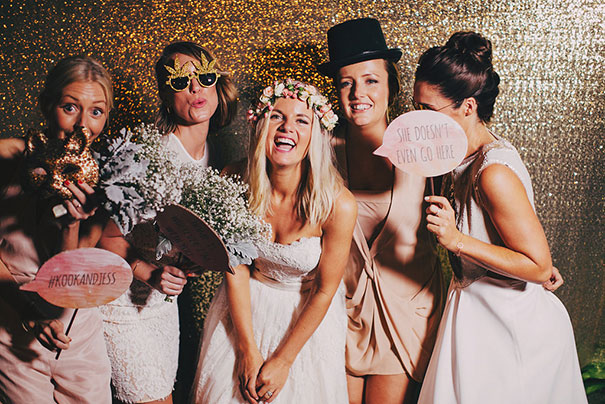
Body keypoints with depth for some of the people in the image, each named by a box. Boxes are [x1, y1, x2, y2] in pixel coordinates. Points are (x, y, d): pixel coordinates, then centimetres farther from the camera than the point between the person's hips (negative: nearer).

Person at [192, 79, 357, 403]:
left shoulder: (338, 205, -26)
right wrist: (249, 351, -10)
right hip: (245, 308, 2)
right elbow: (236, 270, -11)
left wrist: (282, 361, -10)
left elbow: (324, 291, -15)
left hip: (308, 316, -1)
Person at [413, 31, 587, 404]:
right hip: (479, 311, 9)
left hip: (512, 329, -9)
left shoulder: (495, 174, -27)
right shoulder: (471, 156, 1)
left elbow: (539, 267, -23)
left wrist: (457, 240, -29)